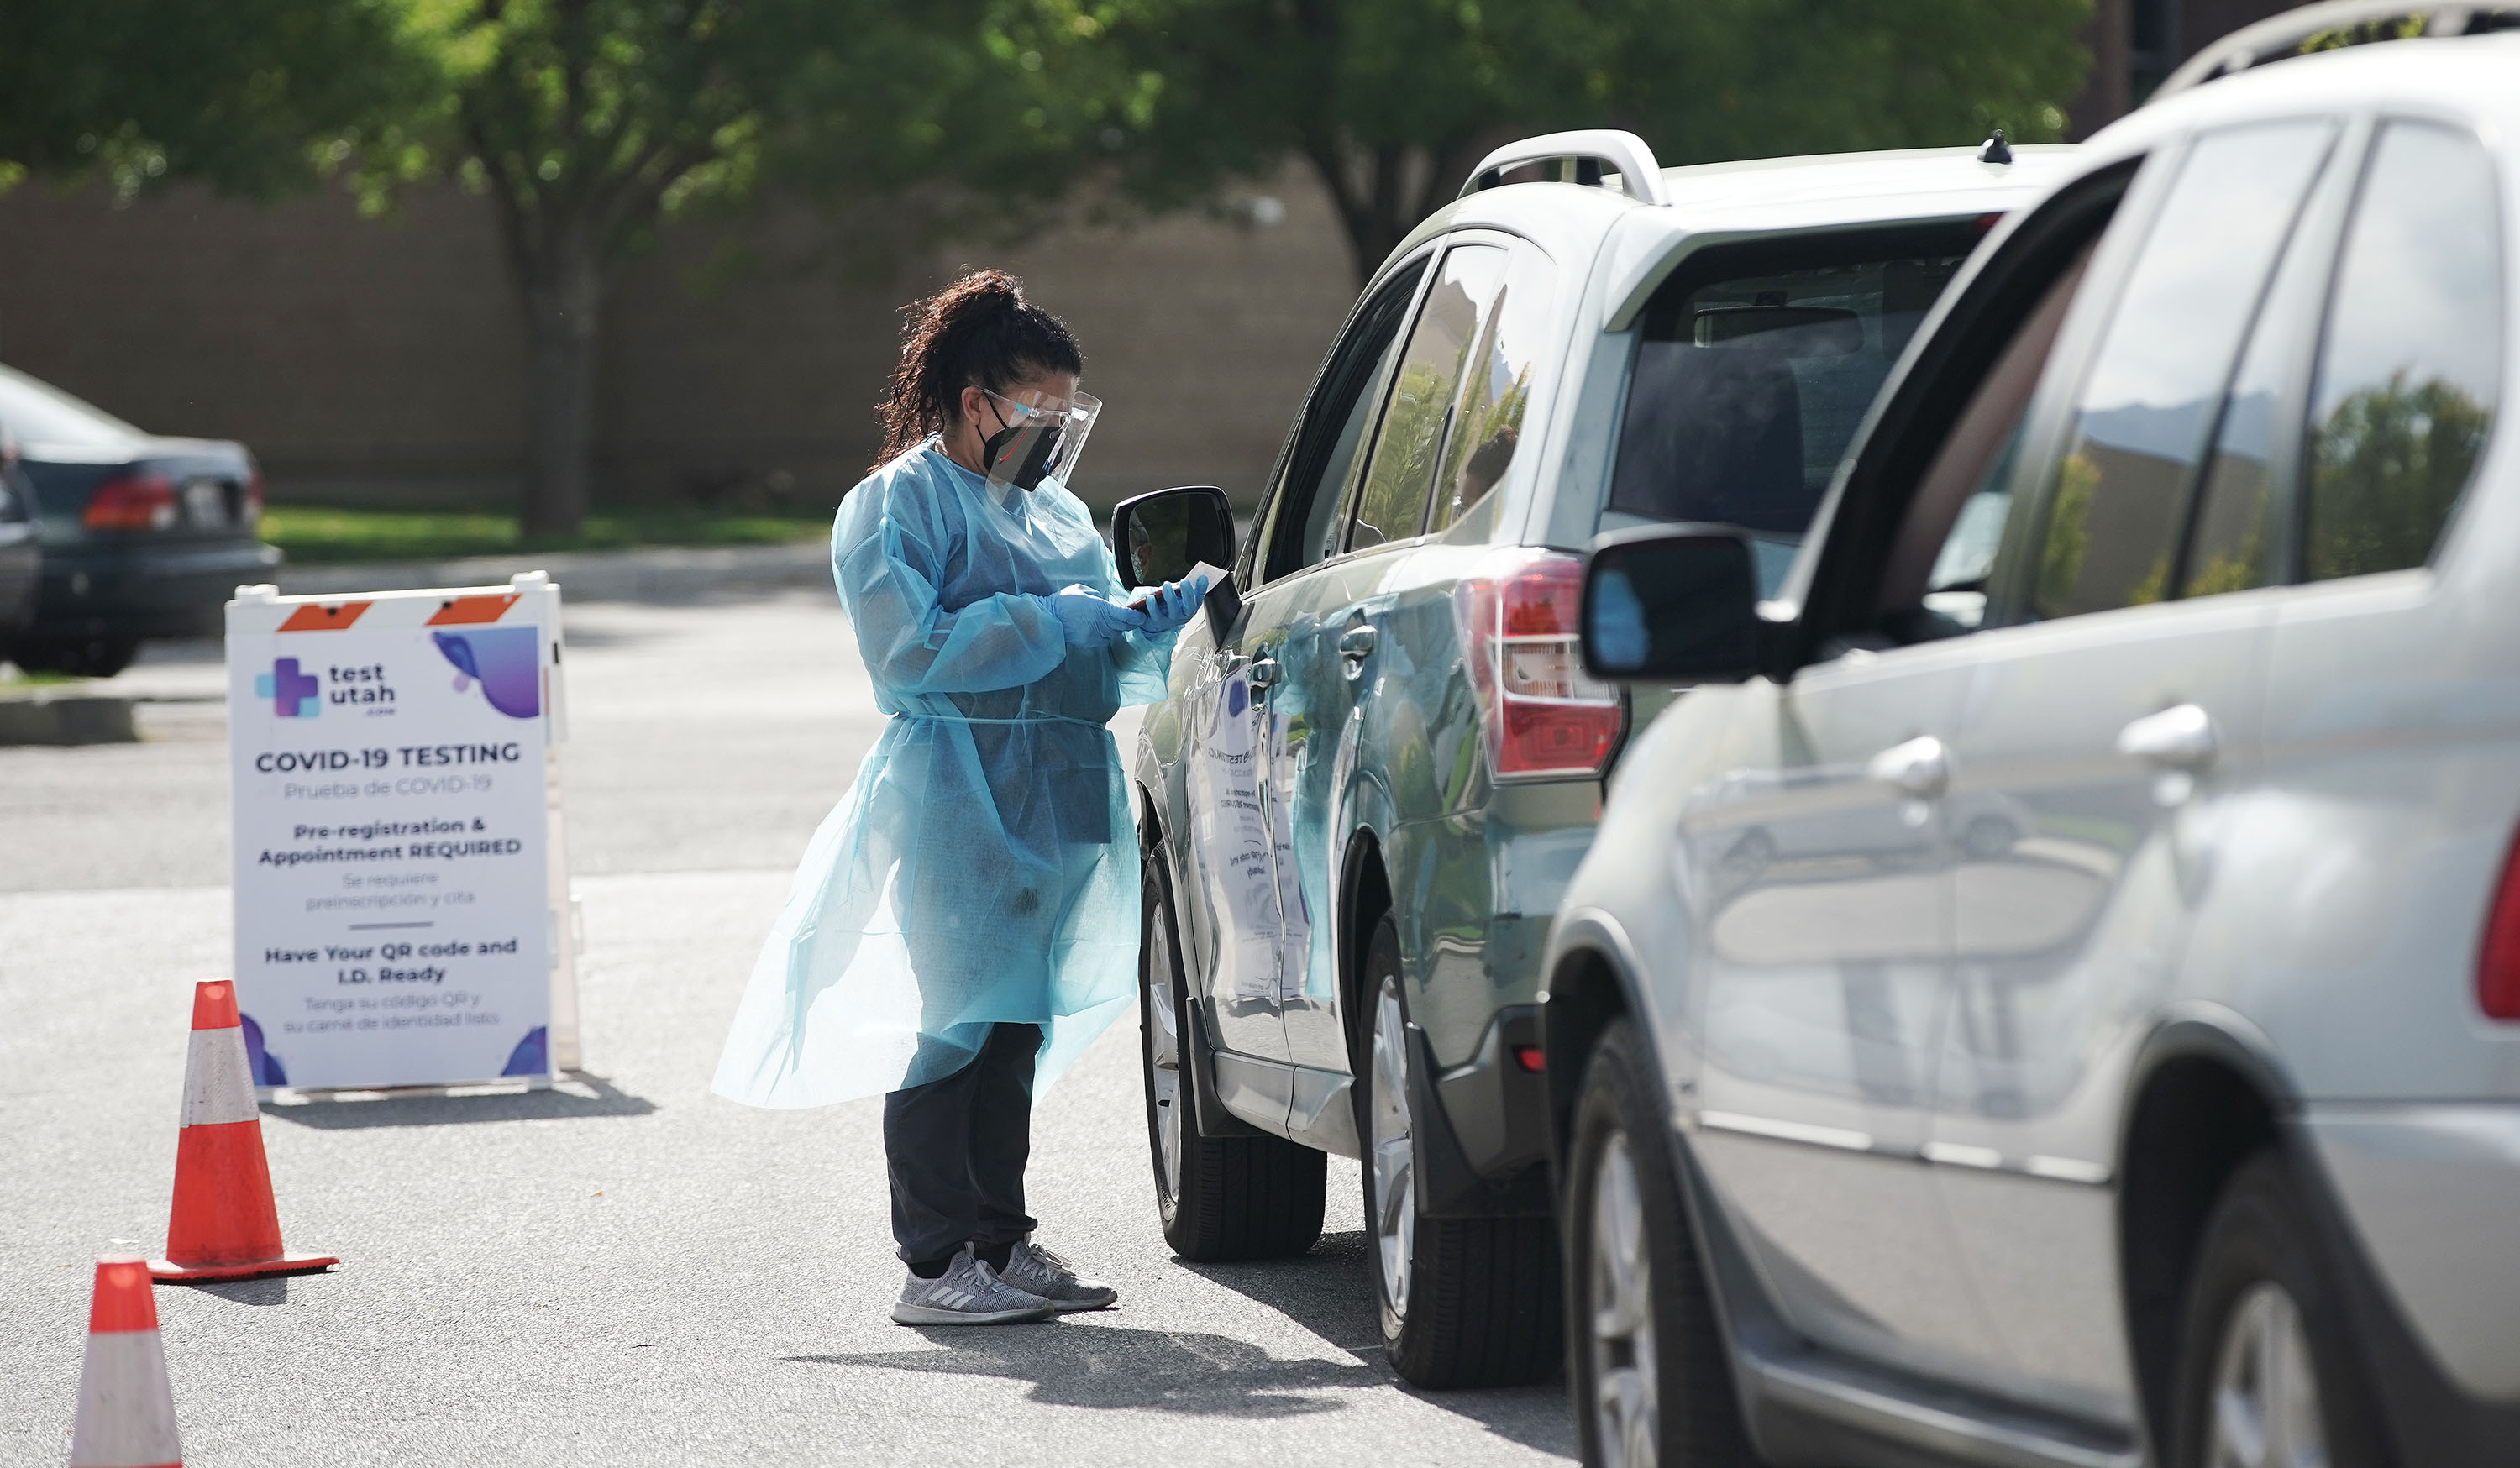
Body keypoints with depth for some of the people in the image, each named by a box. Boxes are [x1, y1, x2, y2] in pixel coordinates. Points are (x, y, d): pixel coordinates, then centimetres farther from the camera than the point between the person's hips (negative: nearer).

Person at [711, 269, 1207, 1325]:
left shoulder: (1054, 512, 20)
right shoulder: (896, 505, -4)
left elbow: (1105, 657, 21)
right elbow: (915, 647, -17)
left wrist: (1168, 616, 0)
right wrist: (1059, 623, -16)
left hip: (1054, 802, 8)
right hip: (956, 800, -8)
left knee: (1018, 1028, 10)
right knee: (959, 1024, -9)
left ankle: (1000, 1239, 15)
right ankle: (937, 1262, -7)